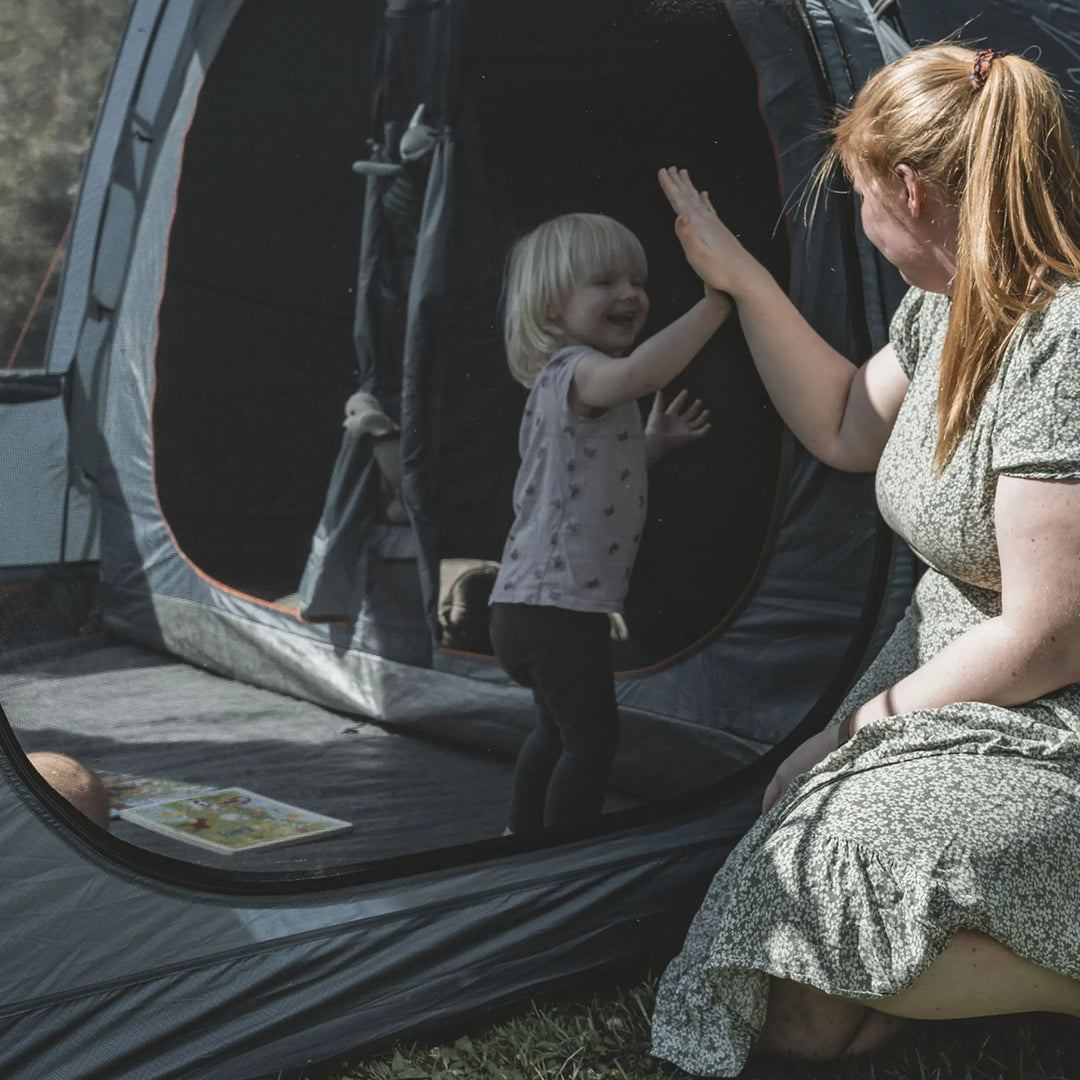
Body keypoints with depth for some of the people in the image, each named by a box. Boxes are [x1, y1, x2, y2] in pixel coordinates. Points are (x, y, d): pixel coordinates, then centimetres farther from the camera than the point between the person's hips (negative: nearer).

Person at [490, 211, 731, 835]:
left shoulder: (576, 382, 16)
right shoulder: (573, 370, -18)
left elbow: (604, 471, 24)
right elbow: (634, 373, -42)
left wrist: (654, 442, 13)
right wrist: (714, 306, -40)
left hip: (535, 602, 11)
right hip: (559, 607, -11)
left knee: (558, 731, 26)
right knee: (593, 736, -2)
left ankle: (526, 837, 40)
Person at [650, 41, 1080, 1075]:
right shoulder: (943, 307, 4)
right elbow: (845, 429, 22)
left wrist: (862, 727, -11)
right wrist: (740, 278, 15)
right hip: (945, 678, 8)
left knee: (821, 887, -26)